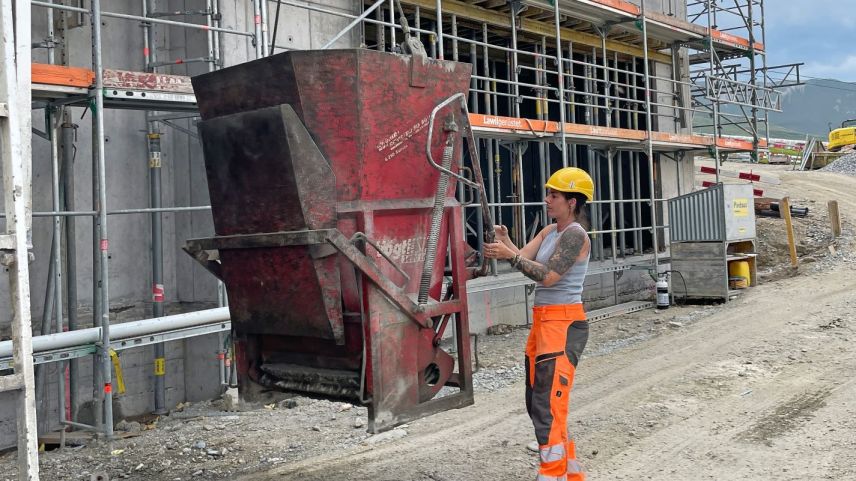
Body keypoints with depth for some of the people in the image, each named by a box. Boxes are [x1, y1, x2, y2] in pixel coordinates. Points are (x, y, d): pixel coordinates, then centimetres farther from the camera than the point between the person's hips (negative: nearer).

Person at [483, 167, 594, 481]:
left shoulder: (575, 234, -12)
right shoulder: (549, 232, 15)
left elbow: (548, 276, -20)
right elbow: (522, 258, 5)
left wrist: (510, 255, -20)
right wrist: (505, 243, -12)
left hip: (564, 325, -9)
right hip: (542, 322, 9)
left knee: (548, 406, -10)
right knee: (536, 402, 15)